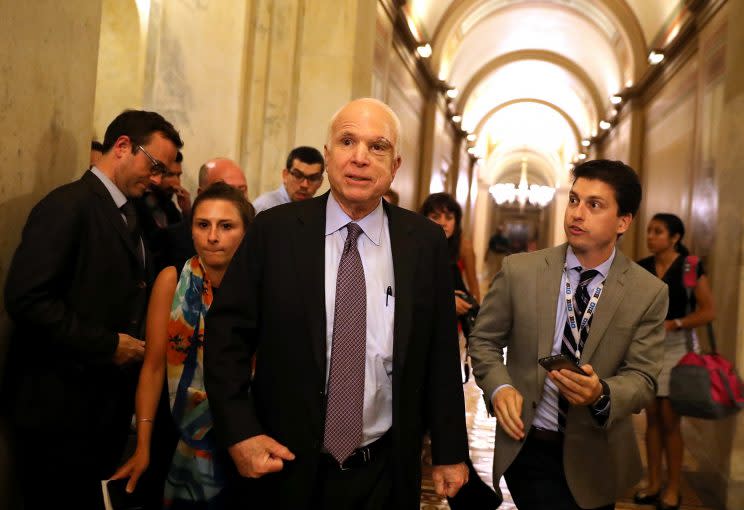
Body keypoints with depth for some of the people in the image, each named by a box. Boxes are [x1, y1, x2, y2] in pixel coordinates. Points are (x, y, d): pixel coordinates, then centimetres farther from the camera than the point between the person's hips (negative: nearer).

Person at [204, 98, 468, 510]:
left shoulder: (425, 241, -2)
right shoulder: (274, 230, -6)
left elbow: (441, 353, 1)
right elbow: (228, 333, -3)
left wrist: (450, 452, 4)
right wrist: (239, 433, -11)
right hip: (286, 467, -1)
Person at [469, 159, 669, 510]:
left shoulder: (649, 293, -7)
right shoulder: (519, 270, -6)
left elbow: (641, 378, -7)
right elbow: (484, 340, 2)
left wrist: (601, 394, -29)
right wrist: (499, 387, -16)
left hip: (595, 458, 2)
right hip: (527, 446, -1)